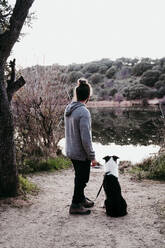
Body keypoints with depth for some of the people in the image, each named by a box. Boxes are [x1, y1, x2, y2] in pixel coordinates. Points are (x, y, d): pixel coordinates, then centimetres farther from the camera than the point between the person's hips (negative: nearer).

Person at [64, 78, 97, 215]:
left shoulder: (68, 108, 1)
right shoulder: (84, 112, -25)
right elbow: (86, 138, -26)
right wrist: (92, 156, -15)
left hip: (70, 151, 8)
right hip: (81, 153, -8)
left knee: (79, 176, 24)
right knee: (82, 178, 10)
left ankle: (81, 199, 41)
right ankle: (76, 205, 21)